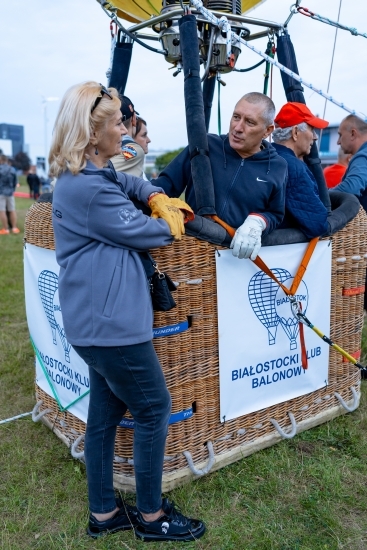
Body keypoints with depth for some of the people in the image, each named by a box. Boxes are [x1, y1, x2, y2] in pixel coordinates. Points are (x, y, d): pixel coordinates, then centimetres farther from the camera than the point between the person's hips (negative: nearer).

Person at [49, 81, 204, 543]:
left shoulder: (92, 175, 13)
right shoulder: (86, 188, -19)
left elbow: (128, 183, 29)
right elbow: (140, 232, -13)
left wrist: (158, 198, 7)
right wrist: (170, 223, 9)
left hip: (99, 317, 10)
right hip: (109, 320, -10)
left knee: (105, 413, 18)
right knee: (154, 409, 5)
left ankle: (104, 513, 34)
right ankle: (151, 516, 24)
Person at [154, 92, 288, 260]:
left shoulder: (277, 167, 7)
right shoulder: (205, 146, 4)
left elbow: (276, 215, 13)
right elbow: (167, 182, 7)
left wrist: (258, 221, -7)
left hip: (241, 255, 2)